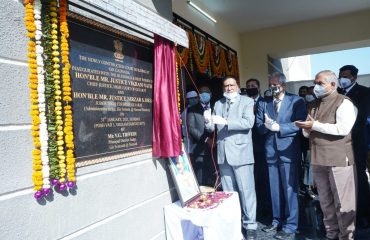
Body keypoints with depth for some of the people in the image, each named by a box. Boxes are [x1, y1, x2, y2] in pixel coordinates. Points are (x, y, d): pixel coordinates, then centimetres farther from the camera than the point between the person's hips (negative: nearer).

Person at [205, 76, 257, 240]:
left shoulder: (247, 101, 1)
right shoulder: (218, 104, 14)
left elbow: (248, 122, -15)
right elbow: (212, 128, 9)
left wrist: (225, 122, -22)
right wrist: (208, 121, -13)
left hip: (241, 152, -4)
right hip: (223, 153, 5)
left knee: (246, 190, 0)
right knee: (228, 191, 13)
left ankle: (250, 226, 14)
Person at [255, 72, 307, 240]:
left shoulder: (296, 101, -1)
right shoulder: (264, 104, 13)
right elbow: (258, 125, 6)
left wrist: (279, 127, -17)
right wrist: (267, 126, -15)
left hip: (288, 150, -4)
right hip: (271, 151, 5)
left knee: (289, 189, 0)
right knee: (275, 189, 13)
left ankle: (290, 226, 11)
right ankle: (277, 221, 26)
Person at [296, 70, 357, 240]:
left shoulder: (343, 102, -5)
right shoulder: (314, 105, 16)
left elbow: (343, 128, -19)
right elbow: (309, 132, 18)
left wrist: (315, 125, -17)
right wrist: (306, 128, -5)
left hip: (338, 159, -6)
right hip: (318, 159, 7)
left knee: (342, 202, 1)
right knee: (325, 202, 14)